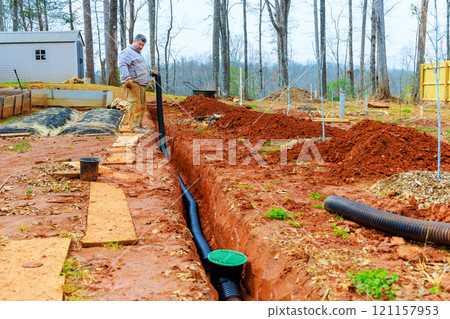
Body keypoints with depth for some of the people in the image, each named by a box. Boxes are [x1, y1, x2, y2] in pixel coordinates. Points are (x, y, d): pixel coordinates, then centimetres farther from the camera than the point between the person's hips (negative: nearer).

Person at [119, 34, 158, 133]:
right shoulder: (127, 52, -4)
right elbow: (123, 65, -18)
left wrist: (151, 72, 27)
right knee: (135, 104, -14)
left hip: (141, 84, 10)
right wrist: (127, 78, -30)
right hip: (132, 83, -10)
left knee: (142, 105, 10)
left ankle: (139, 125, 17)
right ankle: (134, 126, -15)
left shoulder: (138, 54, 29)